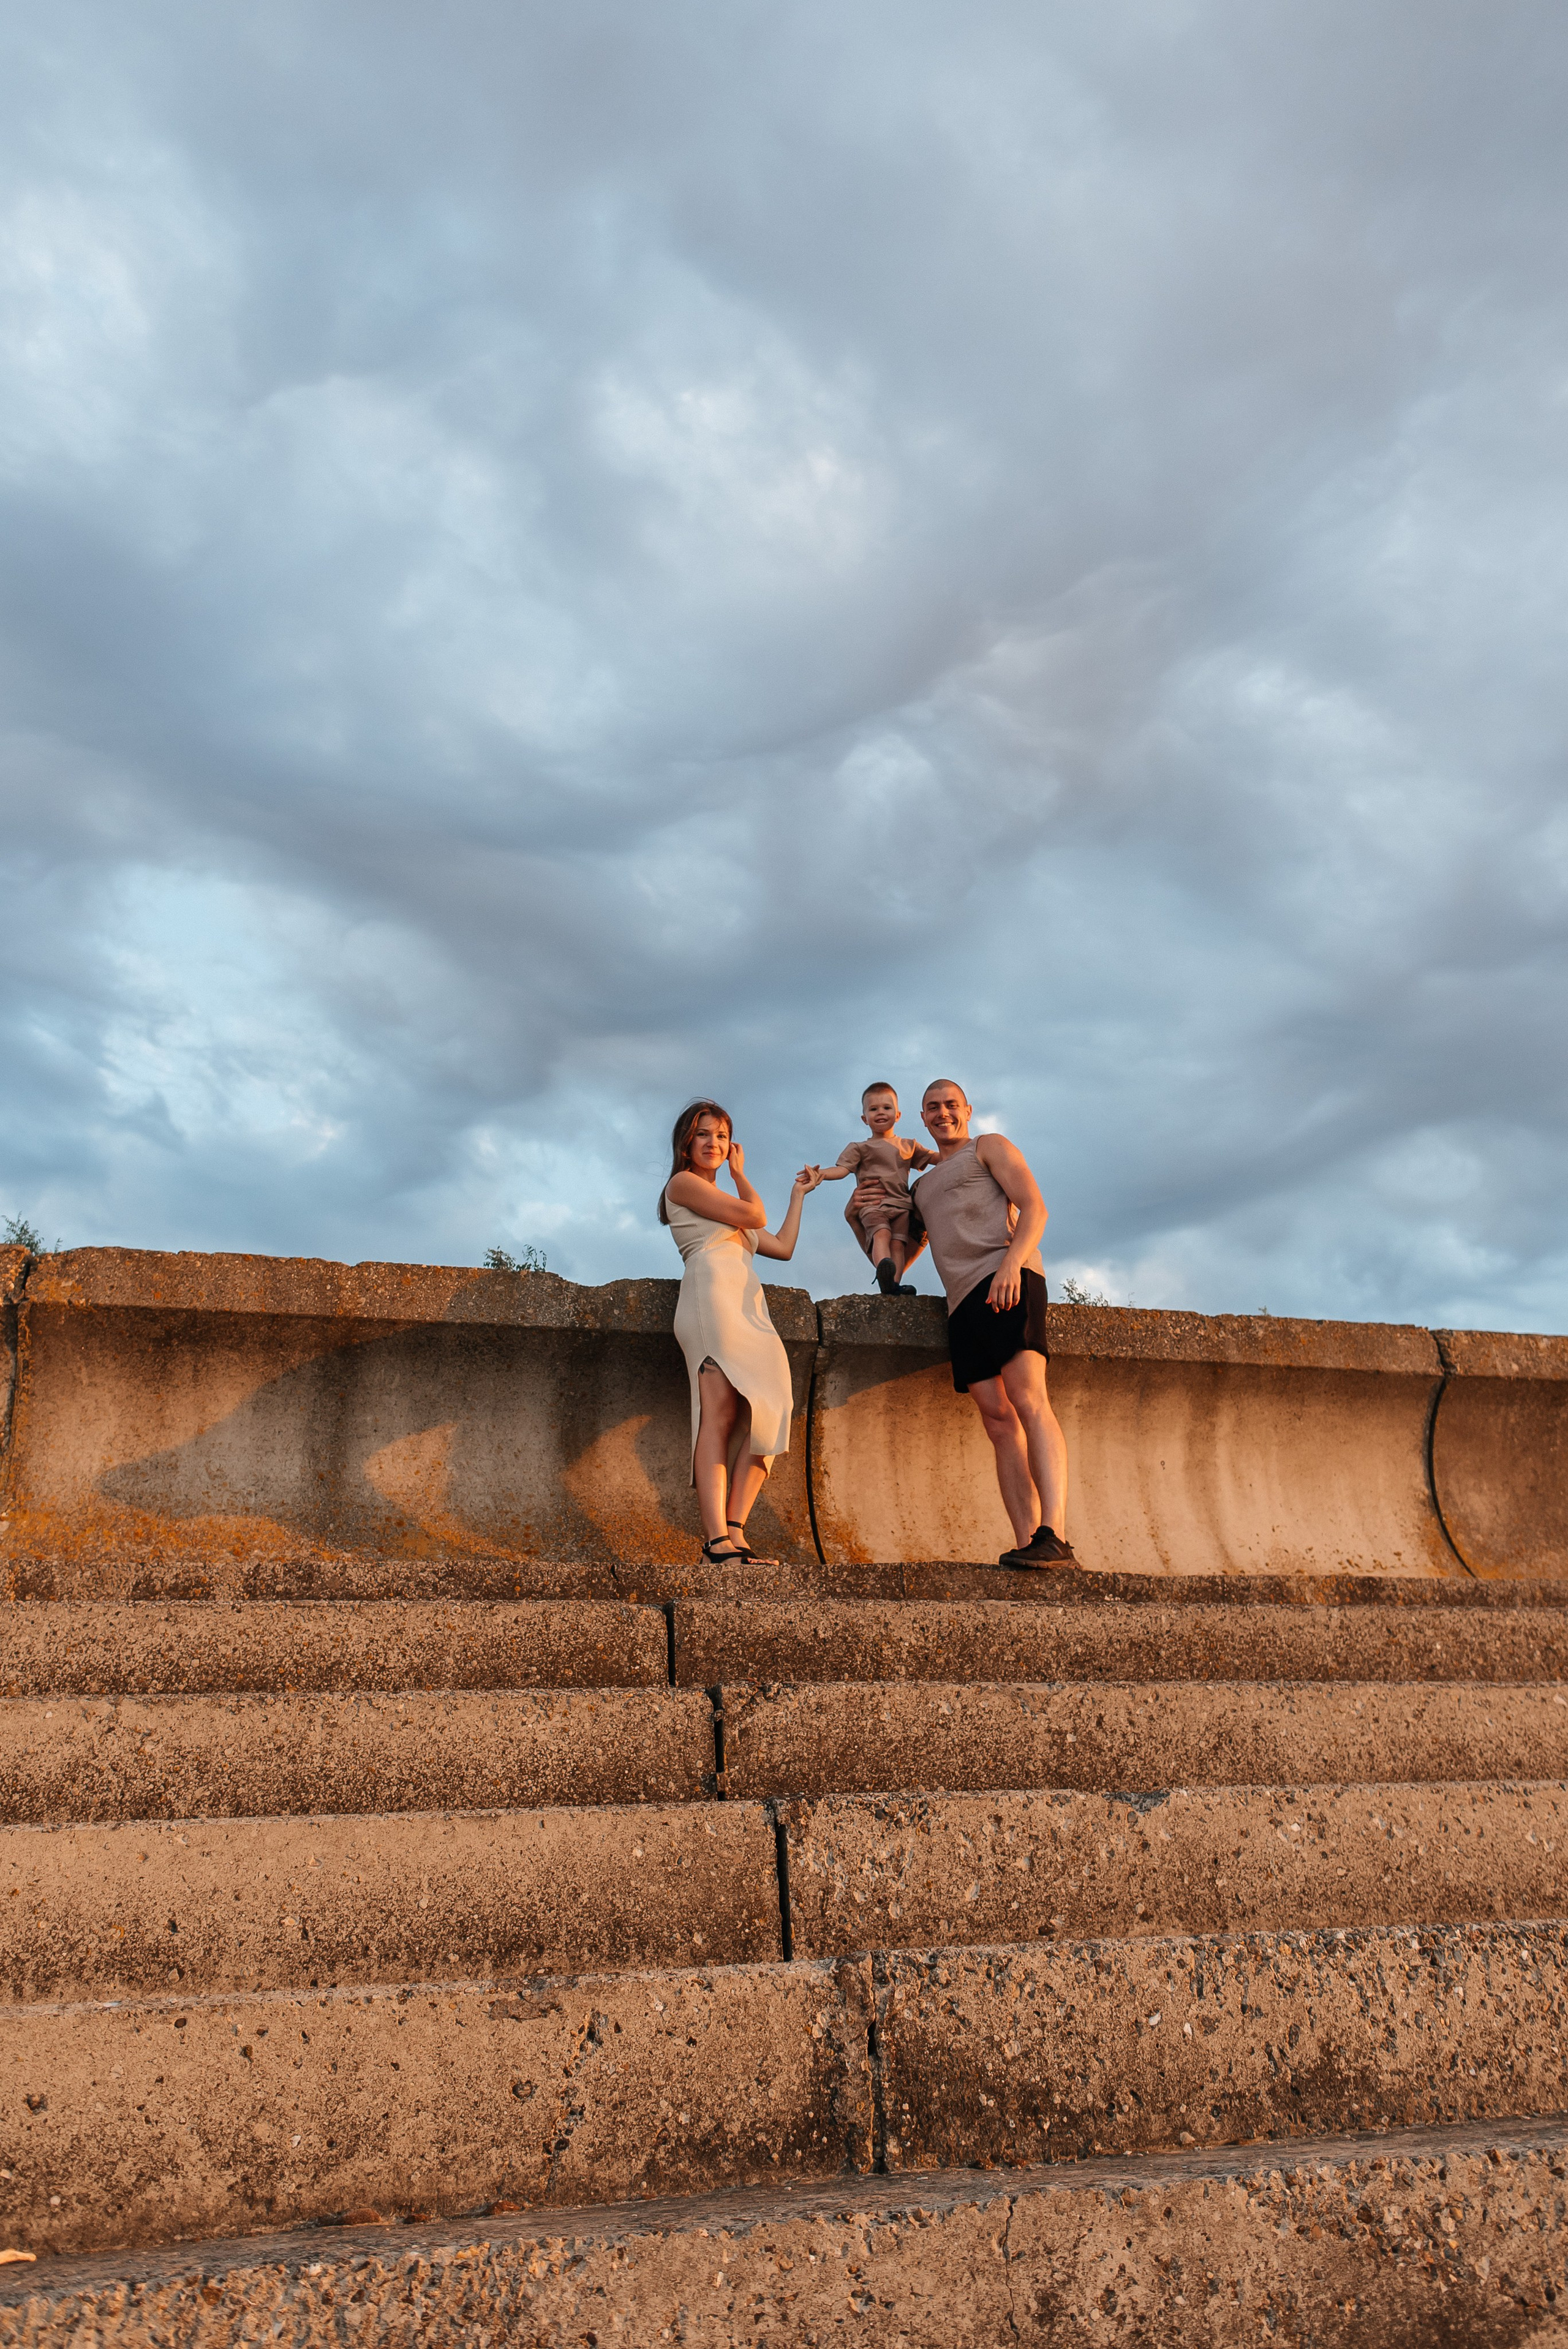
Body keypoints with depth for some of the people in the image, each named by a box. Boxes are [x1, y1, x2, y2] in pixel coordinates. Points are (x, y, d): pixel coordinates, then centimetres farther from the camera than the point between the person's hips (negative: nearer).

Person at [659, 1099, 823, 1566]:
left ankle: (734, 1532, -18)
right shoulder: (683, 1183, 10)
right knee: (720, 1414, -22)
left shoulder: (727, 1210, 34)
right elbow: (755, 1216, 2)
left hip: (749, 1309, 8)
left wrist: (798, 1194, 41)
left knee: (764, 1416, -11)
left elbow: (783, 1246, 31)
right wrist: (740, 1174, 20)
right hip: (713, 1295, -8)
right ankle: (717, 1539, -31)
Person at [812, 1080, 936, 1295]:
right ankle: (885, 1276, -55)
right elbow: (842, 1169, 4)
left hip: (901, 1204, 3)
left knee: (898, 1243, -19)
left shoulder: (908, 1146, 28)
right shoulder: (860, 1148, 18)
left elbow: (935, 1158, 30)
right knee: (881, 1233, -31)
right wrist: (821, 1174, -16)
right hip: (873, 1203, -3)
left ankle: (894, 1285, -34)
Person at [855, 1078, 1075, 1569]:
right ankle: (1027, 1545, -8)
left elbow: (1034, 1207, 1)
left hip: (1006, 1279, -7)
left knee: (1029, 1401, -22)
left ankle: (1055, 1537, -32)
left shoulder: (990, 1147, 15)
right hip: (962, 1300, 7)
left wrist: (1012, 1263, -17)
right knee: (999, 1421, -3)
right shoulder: (922, 1186, 33)